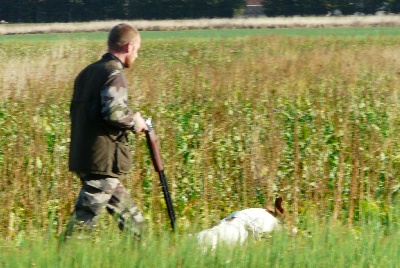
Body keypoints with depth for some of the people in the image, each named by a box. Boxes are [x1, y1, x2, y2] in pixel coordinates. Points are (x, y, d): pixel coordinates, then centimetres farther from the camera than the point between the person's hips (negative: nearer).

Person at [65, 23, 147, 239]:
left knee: (131, 218, 16)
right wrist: (135, 122, -6)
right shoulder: (114, 75, -12)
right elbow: (114, 113, -26)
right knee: (85, 218, -8)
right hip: (104, 160, -9)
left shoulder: (87, 72, 16)